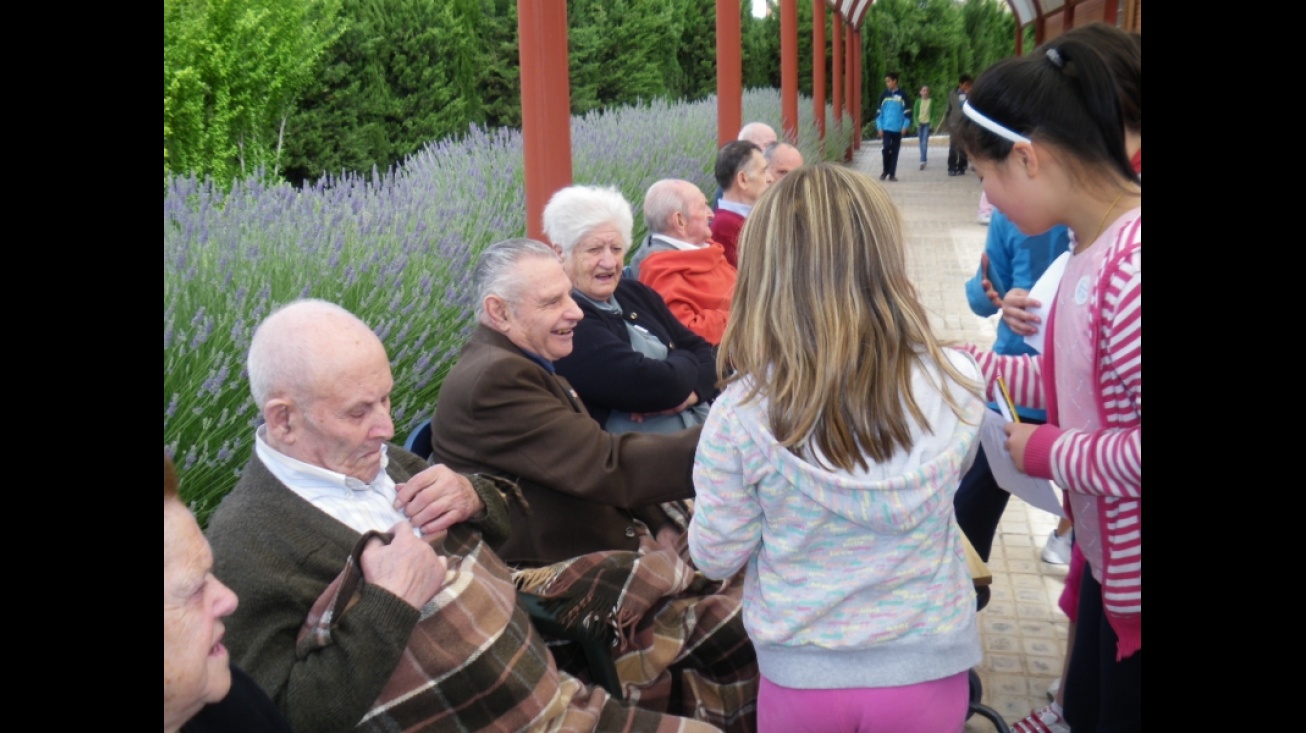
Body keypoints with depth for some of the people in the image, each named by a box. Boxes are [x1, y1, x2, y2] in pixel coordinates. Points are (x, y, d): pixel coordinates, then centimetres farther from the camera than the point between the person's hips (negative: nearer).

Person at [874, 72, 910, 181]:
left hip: (898, 129, 0)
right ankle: (885, 170, 5)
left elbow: (907, 112, 3)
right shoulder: (884, 96, 6)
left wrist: (905, 126, -5)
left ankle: (892, 174, 8)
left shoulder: (902, 96, 2)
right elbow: (879, 113, 7)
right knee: (886, 148, -13)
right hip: (886, 128, 0)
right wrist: (879, 127, 0)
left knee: (894, 151, 3)